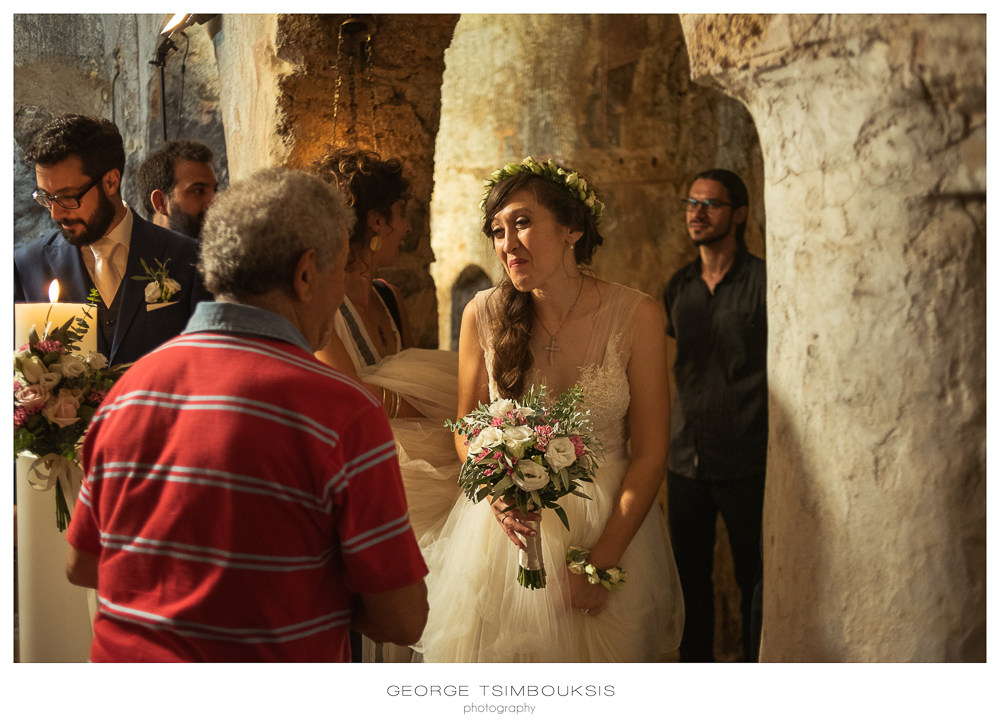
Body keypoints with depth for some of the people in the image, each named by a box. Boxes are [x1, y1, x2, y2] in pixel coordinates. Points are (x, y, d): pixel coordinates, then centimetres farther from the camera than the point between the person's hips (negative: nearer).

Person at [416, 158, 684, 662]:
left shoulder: (636, 316, -13)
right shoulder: (483, 315, -9)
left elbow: (649, 452, -8)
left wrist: (603, 559, -12)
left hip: (612, 526, -1)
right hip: (505, 523, 1)